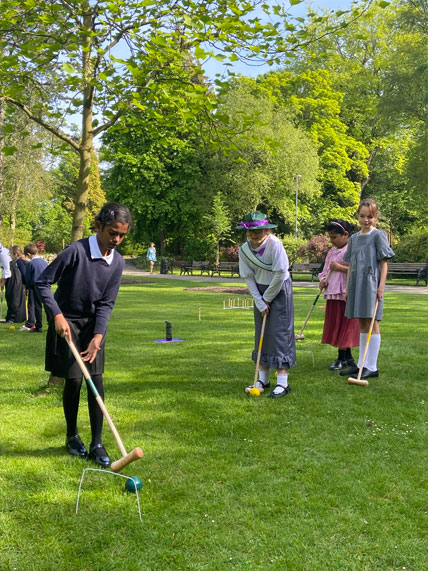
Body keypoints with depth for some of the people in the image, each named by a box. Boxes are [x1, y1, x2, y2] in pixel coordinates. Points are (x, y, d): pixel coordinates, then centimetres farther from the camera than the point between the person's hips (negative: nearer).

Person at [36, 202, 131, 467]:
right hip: (67, 322, -4)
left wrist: (98, 336, -15)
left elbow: (106, 303, -5)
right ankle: (72, 436, 21)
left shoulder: (117, 262, -6)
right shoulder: (76, 251, -21)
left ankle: (97, 443, 8)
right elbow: (43, 282, -13)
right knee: (74, 380, -3)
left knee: (96, 381, -1)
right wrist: (57, 315, -21)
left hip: (94, 324, 4)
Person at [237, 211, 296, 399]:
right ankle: (263, 379, 20)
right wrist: (260, 302, -6)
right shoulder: (244, 249, -5)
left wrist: (268, 298, -11)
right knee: (261, 334, 9)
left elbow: (280, 274, -19)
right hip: (261, 291, 6)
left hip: (280, 290, -6)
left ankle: (283, 383, -3)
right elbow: (249, 278, -1)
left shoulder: (274, 244, -21)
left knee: (280, 333, -8)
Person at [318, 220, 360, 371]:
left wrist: (340, 267, -19)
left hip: (347, 294, -8)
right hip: (333, 293, 8)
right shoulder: (332, 251, 16)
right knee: (335, 325, 10)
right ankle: (348, 357, 22)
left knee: (344, 325, -2)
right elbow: (326, 269, 21)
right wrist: (323, 280, 2)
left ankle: (342, 359, 7)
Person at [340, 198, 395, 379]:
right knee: (362, 324, 11)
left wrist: (381, 286, -13)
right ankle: (361, 364, 18)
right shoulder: (354, 238, 14)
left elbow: (384, 262, -6)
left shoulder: (378, 235, -3)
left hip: (371, 283, -6)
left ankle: (372, 367, 0)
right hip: (356, 284, 6)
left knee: (372, 323, -5)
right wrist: (348, 287, 14)